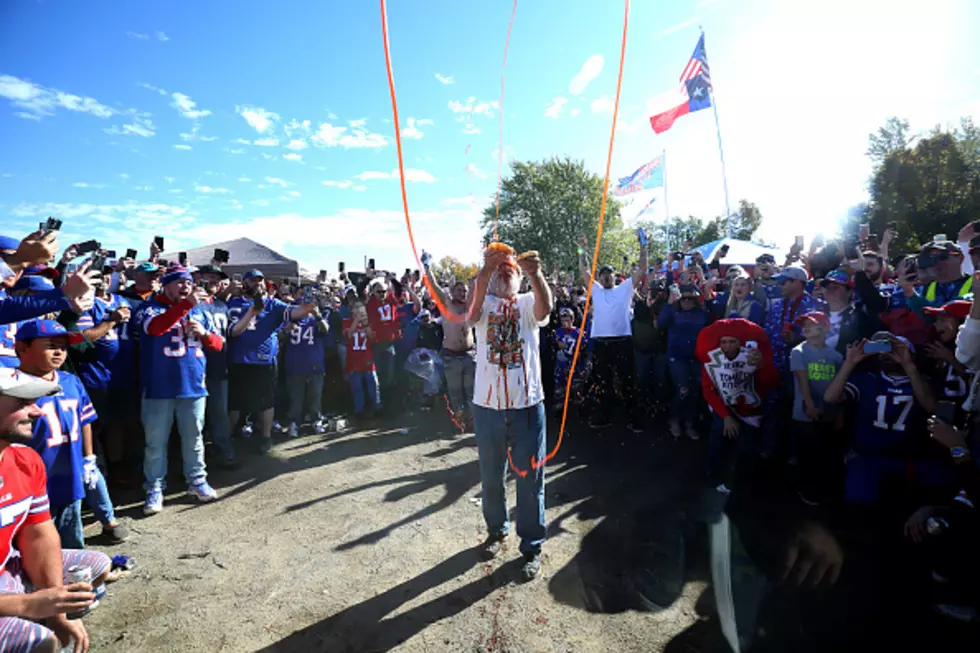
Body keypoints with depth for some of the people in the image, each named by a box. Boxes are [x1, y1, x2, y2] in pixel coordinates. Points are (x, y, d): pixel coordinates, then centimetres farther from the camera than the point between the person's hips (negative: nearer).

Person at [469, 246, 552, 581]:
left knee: (530, 479, 10)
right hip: (487, 406, 1)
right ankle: (497, 529, 43)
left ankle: (532, 546, 28)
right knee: (491, 477, 18)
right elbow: (472, 307, -22)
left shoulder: (527, 302, 2)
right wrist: (486, 267, -38)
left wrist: (536, 273, -42)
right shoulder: (484, 303, 3)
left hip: (528, 406, -1)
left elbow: (545, 307, -23)